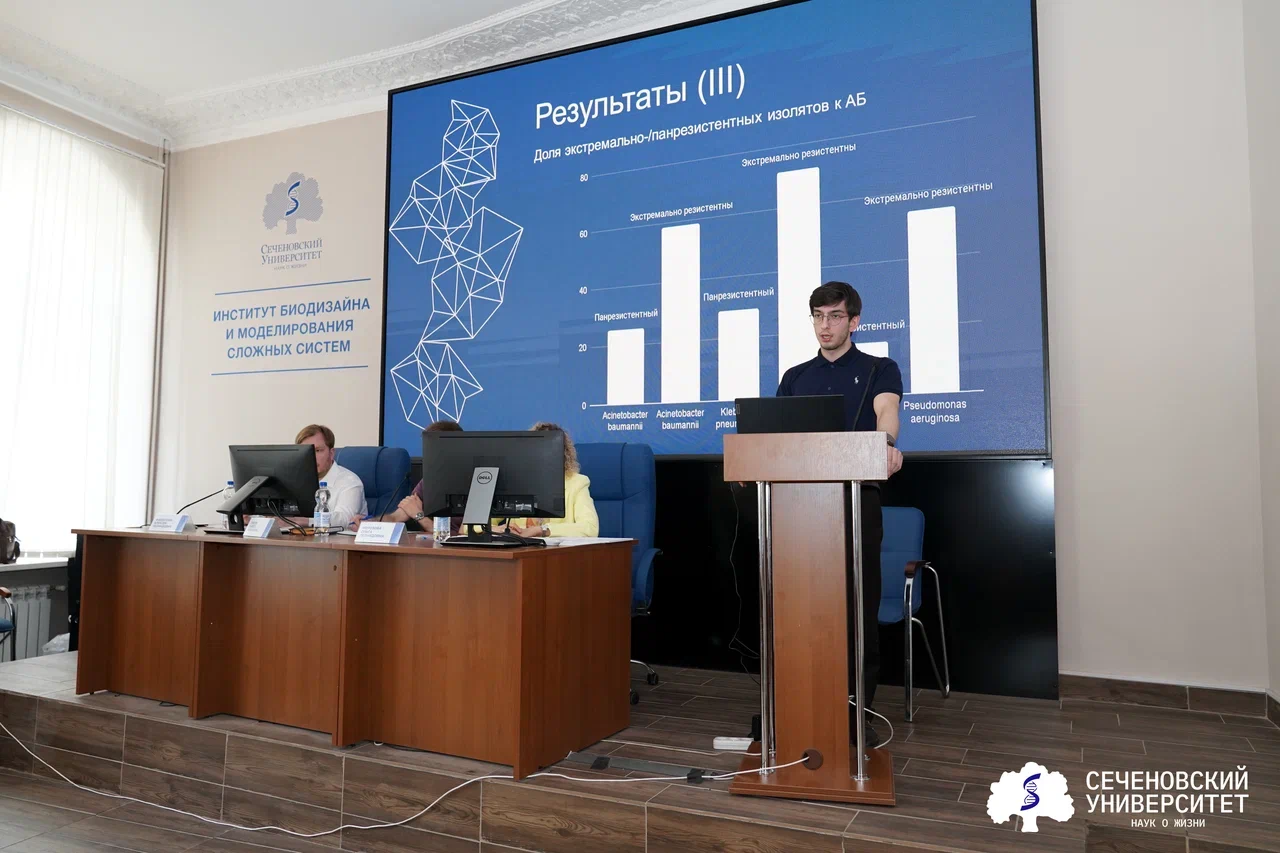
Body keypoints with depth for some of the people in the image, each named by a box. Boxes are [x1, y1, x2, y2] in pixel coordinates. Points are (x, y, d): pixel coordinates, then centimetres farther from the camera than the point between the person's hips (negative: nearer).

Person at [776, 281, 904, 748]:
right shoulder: (795, 378, 14)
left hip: (858, 499, -3)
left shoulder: (880, 370, 3)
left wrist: (887, 442, -40)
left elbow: (886, 411, -18)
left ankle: (857, 712, 14)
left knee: (859, 610, 2)